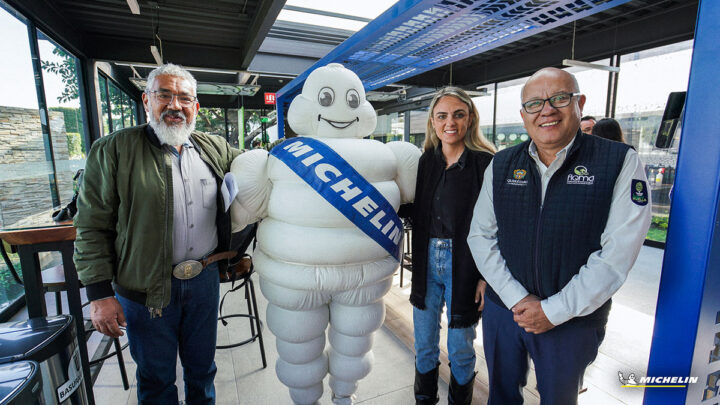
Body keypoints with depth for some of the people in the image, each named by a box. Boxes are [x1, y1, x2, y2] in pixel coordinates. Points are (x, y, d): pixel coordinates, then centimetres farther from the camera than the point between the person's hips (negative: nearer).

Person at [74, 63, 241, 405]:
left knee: (202, 367, 23)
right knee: (156, 378, 18)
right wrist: (100, 294, -10)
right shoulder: (113, 151, -7)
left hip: (205, 279, 3)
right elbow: (93, 227, -7)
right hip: (146, 288, -3)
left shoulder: (216, 149, 4)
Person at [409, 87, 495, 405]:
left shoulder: (486, 163, -9)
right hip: (427, 262, 4)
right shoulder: (425, 162, 5)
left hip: (464, 265, -4)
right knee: (424, 343, 18)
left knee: (460, 348, 13)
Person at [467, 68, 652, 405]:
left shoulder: (620, 162, -9)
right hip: (503, 310, 3)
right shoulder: (501, 165, -1)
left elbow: (617, 253, -14)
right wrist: (517, 298, -12)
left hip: (572, 321, -2)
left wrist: (554, 311, -15)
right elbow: (480, 235, -3)